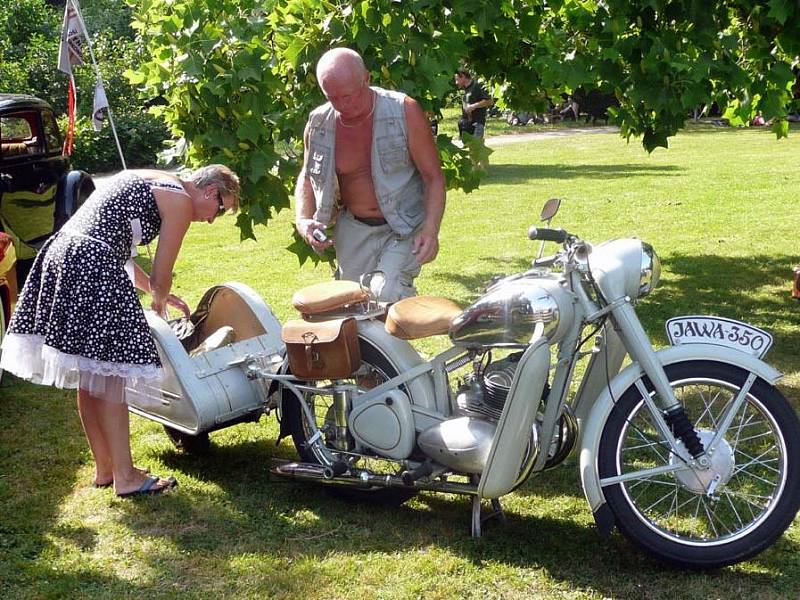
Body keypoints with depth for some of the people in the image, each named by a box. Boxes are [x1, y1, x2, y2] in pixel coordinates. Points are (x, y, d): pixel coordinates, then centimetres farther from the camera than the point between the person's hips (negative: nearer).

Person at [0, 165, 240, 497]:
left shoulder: (144, 181, 25)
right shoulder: (181, 201, -2)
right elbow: (161, 276, -2)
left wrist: (159, 293, 34)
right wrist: (159, 299, 21)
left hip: (58, 256, 9)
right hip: (93, 271, -9)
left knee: (89, 380, 15)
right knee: (109, 380, -2)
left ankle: (105, 469, 25)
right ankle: (125, 477, 6)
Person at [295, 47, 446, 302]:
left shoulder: (404, 112, -17)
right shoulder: (318, 124, -6)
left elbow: (433, 176, -11)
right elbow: (307, 176, 12)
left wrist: (431, 230, -25)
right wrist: (302, 219, -6)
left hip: (404, 227, -4)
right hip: (353, 230, 5)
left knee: (388, 297, -24)